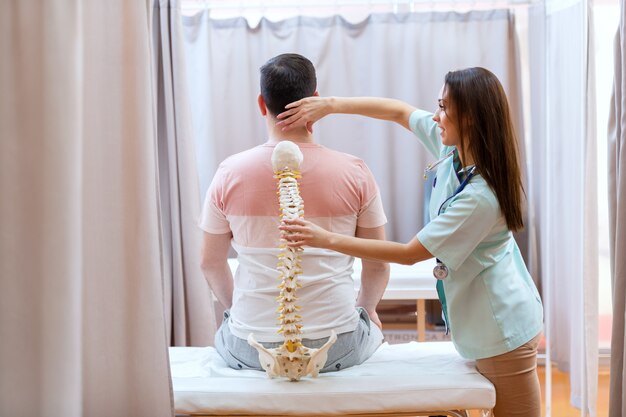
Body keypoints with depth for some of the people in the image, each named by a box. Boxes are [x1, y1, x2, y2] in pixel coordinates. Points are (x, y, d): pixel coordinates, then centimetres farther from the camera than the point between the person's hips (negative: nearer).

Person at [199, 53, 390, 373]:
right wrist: (365, 308, 21)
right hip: (337, 347, 0)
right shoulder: (354, 172, -8)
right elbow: (378, 265, 0)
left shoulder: (230, 173, -7)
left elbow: (210, 263, 4)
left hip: (251, 349, 1)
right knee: (371, 324, 34)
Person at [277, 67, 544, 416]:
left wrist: (328, 240, -25)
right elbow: (399, 111, 6)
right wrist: (330, 104, -4)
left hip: (502, 327, -9)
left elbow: (410, 253, -25)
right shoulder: (453, 145, -7)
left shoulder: (480, 196, -30)